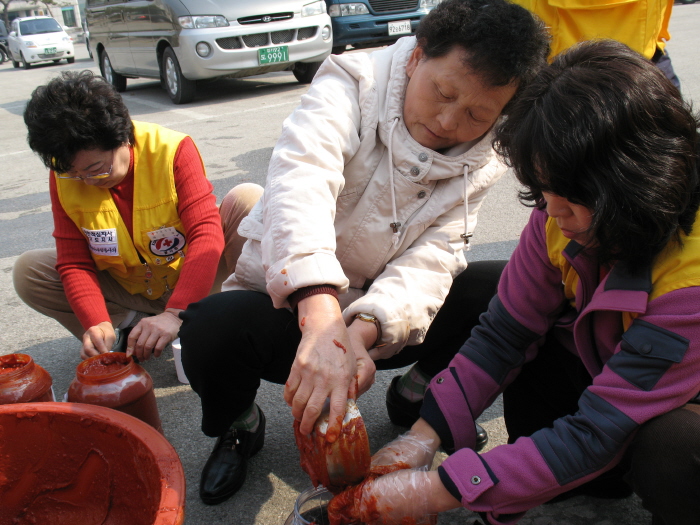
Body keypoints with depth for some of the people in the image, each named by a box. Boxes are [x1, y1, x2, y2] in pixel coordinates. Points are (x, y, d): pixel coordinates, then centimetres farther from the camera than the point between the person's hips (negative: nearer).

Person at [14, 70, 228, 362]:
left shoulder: (172, 151, -23)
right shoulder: (63, 176, -12)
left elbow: (207, 234, -31)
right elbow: (73, 262, -12)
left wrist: (175, 313, -43)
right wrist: (98, 323, -31)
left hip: (187, 280, -3)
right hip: (127, 290, 3)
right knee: (27, 271, -17)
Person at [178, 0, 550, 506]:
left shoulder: (482, 162, -6)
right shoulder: (353, 85, -19)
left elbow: (433, 257, -18)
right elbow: (300, 184, -39)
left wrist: (364, 327, -38)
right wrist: (323, 322, -54)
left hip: (383, 312, 3)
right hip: (291, 302, -3)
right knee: (212, 329, -34)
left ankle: (420, 392, 13)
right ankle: (238, 425, 4)